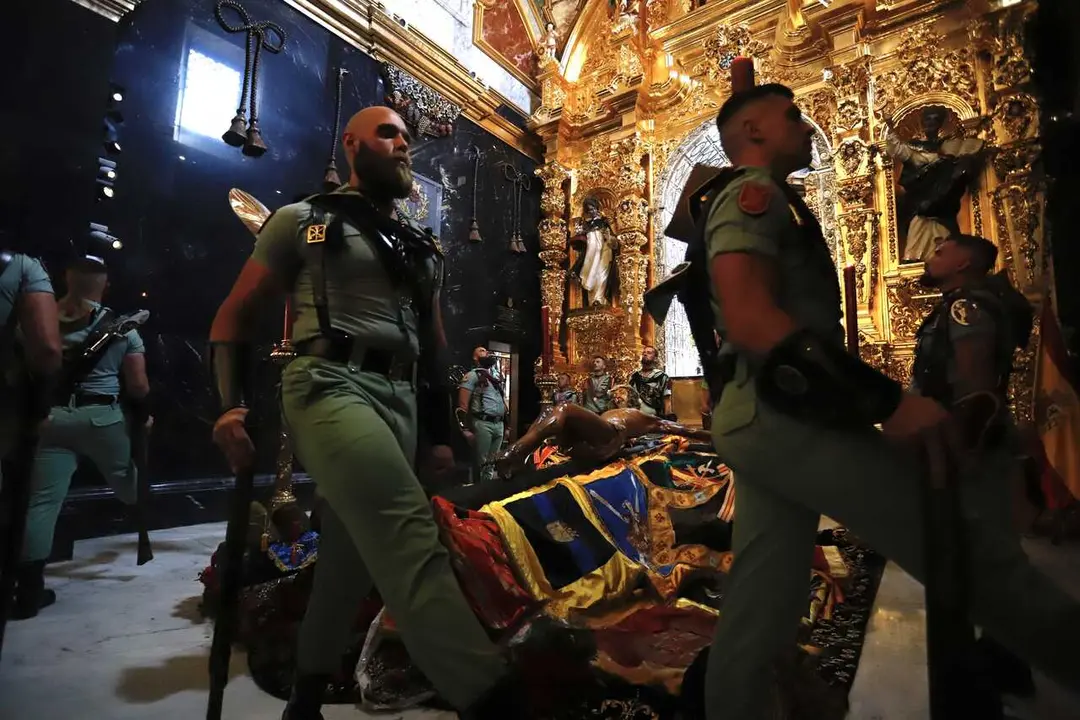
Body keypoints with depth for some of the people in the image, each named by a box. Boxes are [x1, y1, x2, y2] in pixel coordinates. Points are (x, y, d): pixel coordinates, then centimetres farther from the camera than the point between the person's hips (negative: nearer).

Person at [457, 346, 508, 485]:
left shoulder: (497, 376, 20)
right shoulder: (473, 375, -2)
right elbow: (463, 405, -9)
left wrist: (506, 425, 18)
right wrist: (465, 429, -15)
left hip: (499, 424, 7)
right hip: (483, 424, -6)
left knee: (492, 462, 11)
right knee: (481, 462, -3)